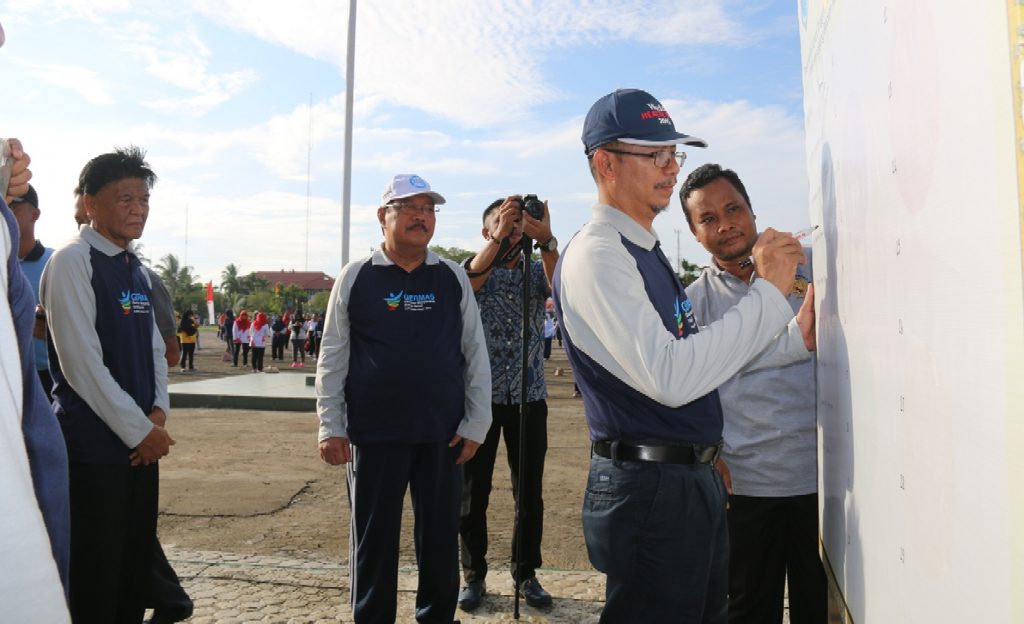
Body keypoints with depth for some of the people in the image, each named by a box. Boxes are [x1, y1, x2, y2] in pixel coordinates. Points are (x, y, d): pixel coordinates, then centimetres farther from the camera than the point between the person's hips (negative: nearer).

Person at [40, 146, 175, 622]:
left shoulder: (137, 270, 12)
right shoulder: (72, 261, -12)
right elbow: (81, 363, -18)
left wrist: (158, 412, -2)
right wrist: (140, 430, -15)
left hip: (142, 443, 7)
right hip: (93, 447, -7)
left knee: (135, 574, 16)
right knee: (93, 583, 4)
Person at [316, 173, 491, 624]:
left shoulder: (453, 277, 4)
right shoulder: (356, 277, 0)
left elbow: (475, 352, 5)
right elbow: (333, 355, 1)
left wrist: (476, 423, 0)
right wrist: (330, 426, -2)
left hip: (443, 433, 2)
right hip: (374, 433, -1)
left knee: (441, 536, 13)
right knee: (374, 538, 10)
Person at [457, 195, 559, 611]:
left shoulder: (537, 271, 6)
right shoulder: (478, 269, 3)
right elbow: (468, 282, -22)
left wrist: (546, 241, -35)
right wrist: (499, 237, -37)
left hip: (529, 396, 2)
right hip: (480, 395, -1)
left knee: (530, 493, 9)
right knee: (473, 492, 6)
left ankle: (526, 574, 25)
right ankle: (473, 576, 22)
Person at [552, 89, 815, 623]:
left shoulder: (647, 252, 13)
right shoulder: (596, 254, -18)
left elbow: (695, 356, 18)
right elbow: (670, 377, -28)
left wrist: (796, 337, 7)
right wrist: (769, 292, -21)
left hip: (697, 479, 10)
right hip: (649, 491, -10)